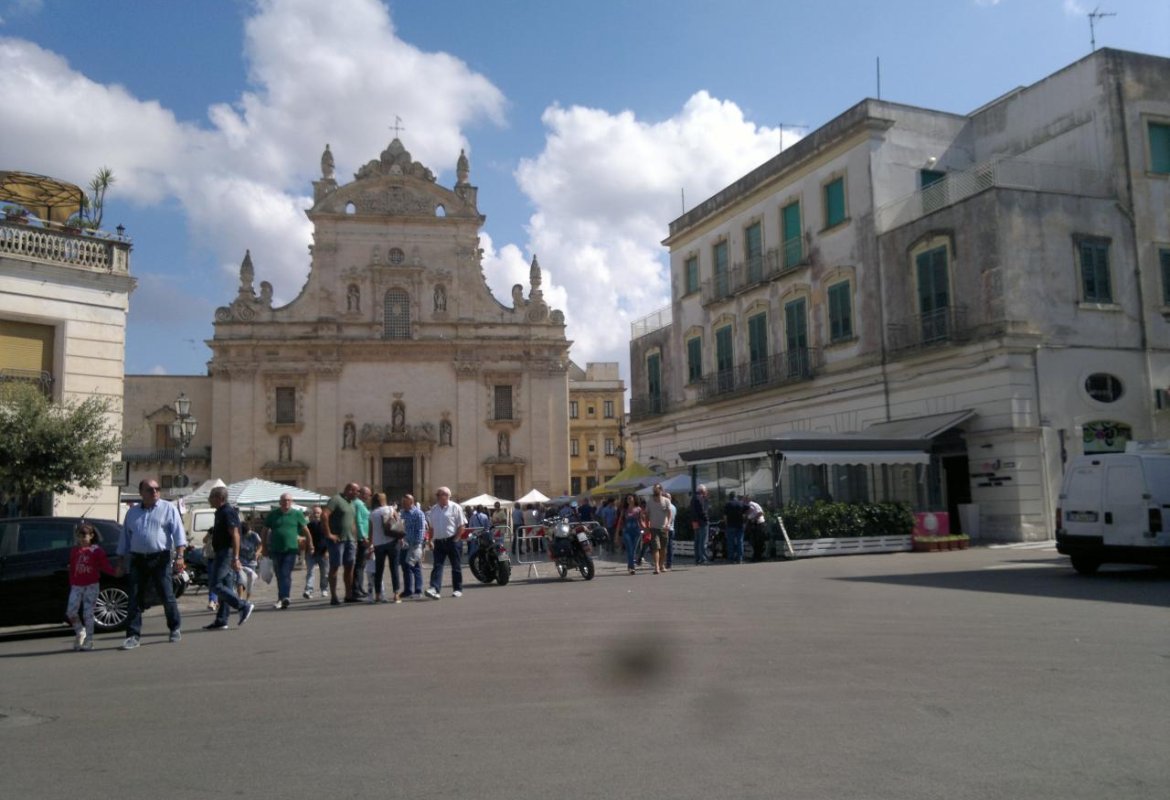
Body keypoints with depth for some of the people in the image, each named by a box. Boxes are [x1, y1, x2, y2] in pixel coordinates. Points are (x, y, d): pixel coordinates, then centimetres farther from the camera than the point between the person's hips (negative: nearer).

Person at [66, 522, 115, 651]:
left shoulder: (96, 550, -4)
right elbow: (72, 569, 11)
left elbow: (105, 566, -6)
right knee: (70, 612, -3)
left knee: (88, 614, -3)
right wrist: (71, 585, 6)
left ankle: (88, 641, 5)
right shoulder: (74, 551, 9)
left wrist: (115, 572, -24)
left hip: (91, 586, -4)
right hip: (76, 586, 4)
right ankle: (80, 632, 23)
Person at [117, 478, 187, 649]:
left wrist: (179, 556, -16)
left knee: (167, 596, 0)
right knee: (135, 599, 0)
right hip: (137, 560, 3)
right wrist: (122, 563, 15)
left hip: (160, 558, -3)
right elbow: (125, 539, 20)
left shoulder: (168, 509, 3)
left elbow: (178, 533, -5)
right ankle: (133, 636, 5)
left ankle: (175, 628, 18)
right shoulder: (132, 513, 15)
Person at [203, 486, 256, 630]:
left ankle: (243, 606, -7)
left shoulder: (227, 512, -14)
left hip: (226, 553, -10)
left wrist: (235, 558, -27)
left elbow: (235, 535, -22)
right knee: (225, 587, 9)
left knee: (216, 585, -11)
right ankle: (221, 621, 11)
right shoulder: (221, 512, 18)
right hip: (223, 553, 10)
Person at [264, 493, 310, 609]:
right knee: (279, 575, 9)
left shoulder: (297, 514, 2)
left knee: (286, 574, -14)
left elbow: (305, 529, 10)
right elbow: (266, 530, 13)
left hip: (291, 549, -2)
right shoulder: (272, 514, 5)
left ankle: (284, 597, -22)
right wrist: (265, 546, 11)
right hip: (275, 550, 2)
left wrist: (310, 544, 12)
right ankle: (282, 598, 21)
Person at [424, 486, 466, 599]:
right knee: (437, 565, -5)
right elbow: (432, 527, 18)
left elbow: (462, 526, -6)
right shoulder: (434, 509, 12)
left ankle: (458, 589, 13)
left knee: (456, 566, 4)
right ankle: (434, 588, -13)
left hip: (451, 541, -4)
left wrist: (455, 539, -12)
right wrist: (431, 540, 8)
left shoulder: (455, 508, -4)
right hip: (438, 542, 4)